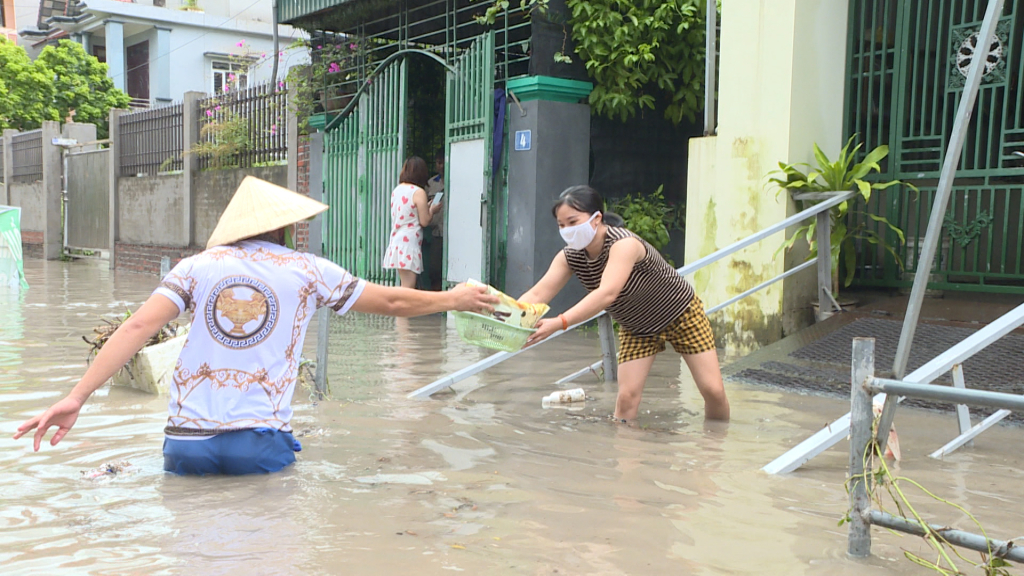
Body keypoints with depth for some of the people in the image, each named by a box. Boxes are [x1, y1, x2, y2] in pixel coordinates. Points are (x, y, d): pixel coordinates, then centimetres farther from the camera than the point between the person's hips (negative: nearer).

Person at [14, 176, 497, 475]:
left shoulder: (198, 266, 7)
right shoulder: (307, 271, 6)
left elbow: (138, 328, -4)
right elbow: (392, 302, 14)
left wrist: (77, 396, -6)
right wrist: (453, 299, 29)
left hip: (187, 444, 3)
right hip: (259, 445, -2)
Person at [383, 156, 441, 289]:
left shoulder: (396, 190, 12)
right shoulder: (419, 192, -10)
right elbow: (424, 221, -9)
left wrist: (426, 208, 24)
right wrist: (432, 210, 10)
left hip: (396, 242, 8)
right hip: (410, 242, -8)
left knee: (405, 287, 13)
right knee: (408, 288, -7)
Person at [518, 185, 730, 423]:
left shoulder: (623, 243, -37)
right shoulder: (569, 257, -18)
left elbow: (606, 294, -51)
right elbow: (537, 294, -26)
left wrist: (559, 323, -62)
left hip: (681, 313, -4)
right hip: (636, 328, 5)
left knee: (713, 390, -3)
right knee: (627, 397, -11)